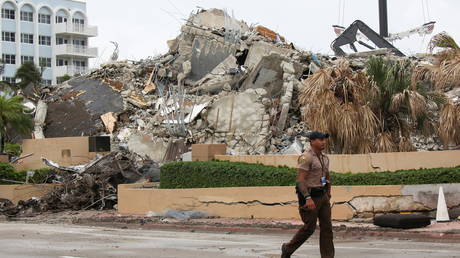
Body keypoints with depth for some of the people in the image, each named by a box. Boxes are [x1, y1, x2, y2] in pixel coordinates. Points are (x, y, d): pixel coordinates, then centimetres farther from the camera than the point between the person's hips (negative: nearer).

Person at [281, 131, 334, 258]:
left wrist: (328, 195, 19)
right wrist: (308, 198, -28)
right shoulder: (306, 158, -15)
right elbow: (300, 180, -22)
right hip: (309, 196, -8)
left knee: (326, 226, 1)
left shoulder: (324, 158, 12)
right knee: (309, 228, -1)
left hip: (322, 196, 8)